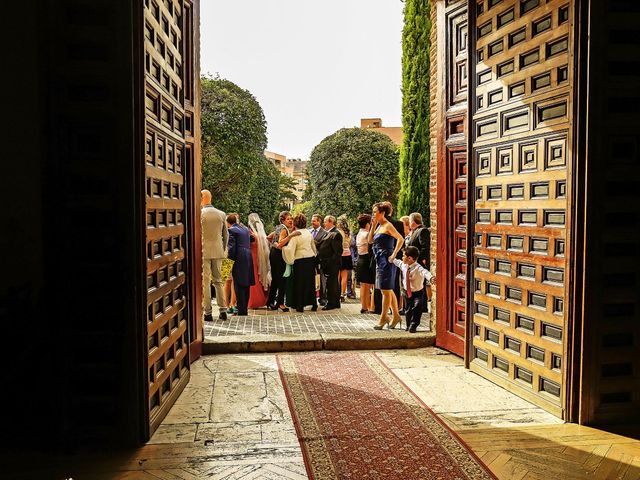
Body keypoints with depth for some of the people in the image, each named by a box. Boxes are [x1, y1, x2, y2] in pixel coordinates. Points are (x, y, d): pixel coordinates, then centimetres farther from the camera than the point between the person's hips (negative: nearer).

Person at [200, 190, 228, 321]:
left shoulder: (199, 213, -8)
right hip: (218, 252, 4)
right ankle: (222, 310, 12)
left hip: (204, 251, -4)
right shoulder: (221, 214, 5)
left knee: (205, 281, 1)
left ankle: (208, 312, 1)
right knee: (218, 280, 12)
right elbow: (226, 235, 10)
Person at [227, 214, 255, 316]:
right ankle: (244, 309, 19)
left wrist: (231, 258, 1)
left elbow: (231, 247, -11)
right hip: (248, 259, 8)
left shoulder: (232, 230, -7)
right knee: (246, 286, 13)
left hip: (239, 260, -8)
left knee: (239, 286, -4)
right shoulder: (245, 228, 17)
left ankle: (241, 311, -4)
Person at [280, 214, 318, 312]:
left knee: (300, 283, 5)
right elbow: (313, 246, 15)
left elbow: (290, 249, -22)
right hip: (311, 259, 5)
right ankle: (313, 304, 19)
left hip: (300, 261, -5)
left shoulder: (295, 235, -13)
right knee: (310, 282, 14)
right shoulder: (308, 233, 5)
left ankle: (300, 306, 8)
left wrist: (282, 246, -9)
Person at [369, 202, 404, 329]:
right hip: (380, 261, 10)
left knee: (386, 290, -3)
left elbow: (400, 239, -21)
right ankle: (396, 316, 21)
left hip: (386, 261, -10)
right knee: (388, 290, 13)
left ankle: (383, 317, 4)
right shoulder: (379, 226, 14)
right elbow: (370, 240, 15)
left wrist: (394, 255, -20)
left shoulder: (388, 226, -12)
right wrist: (373, 226, 7)